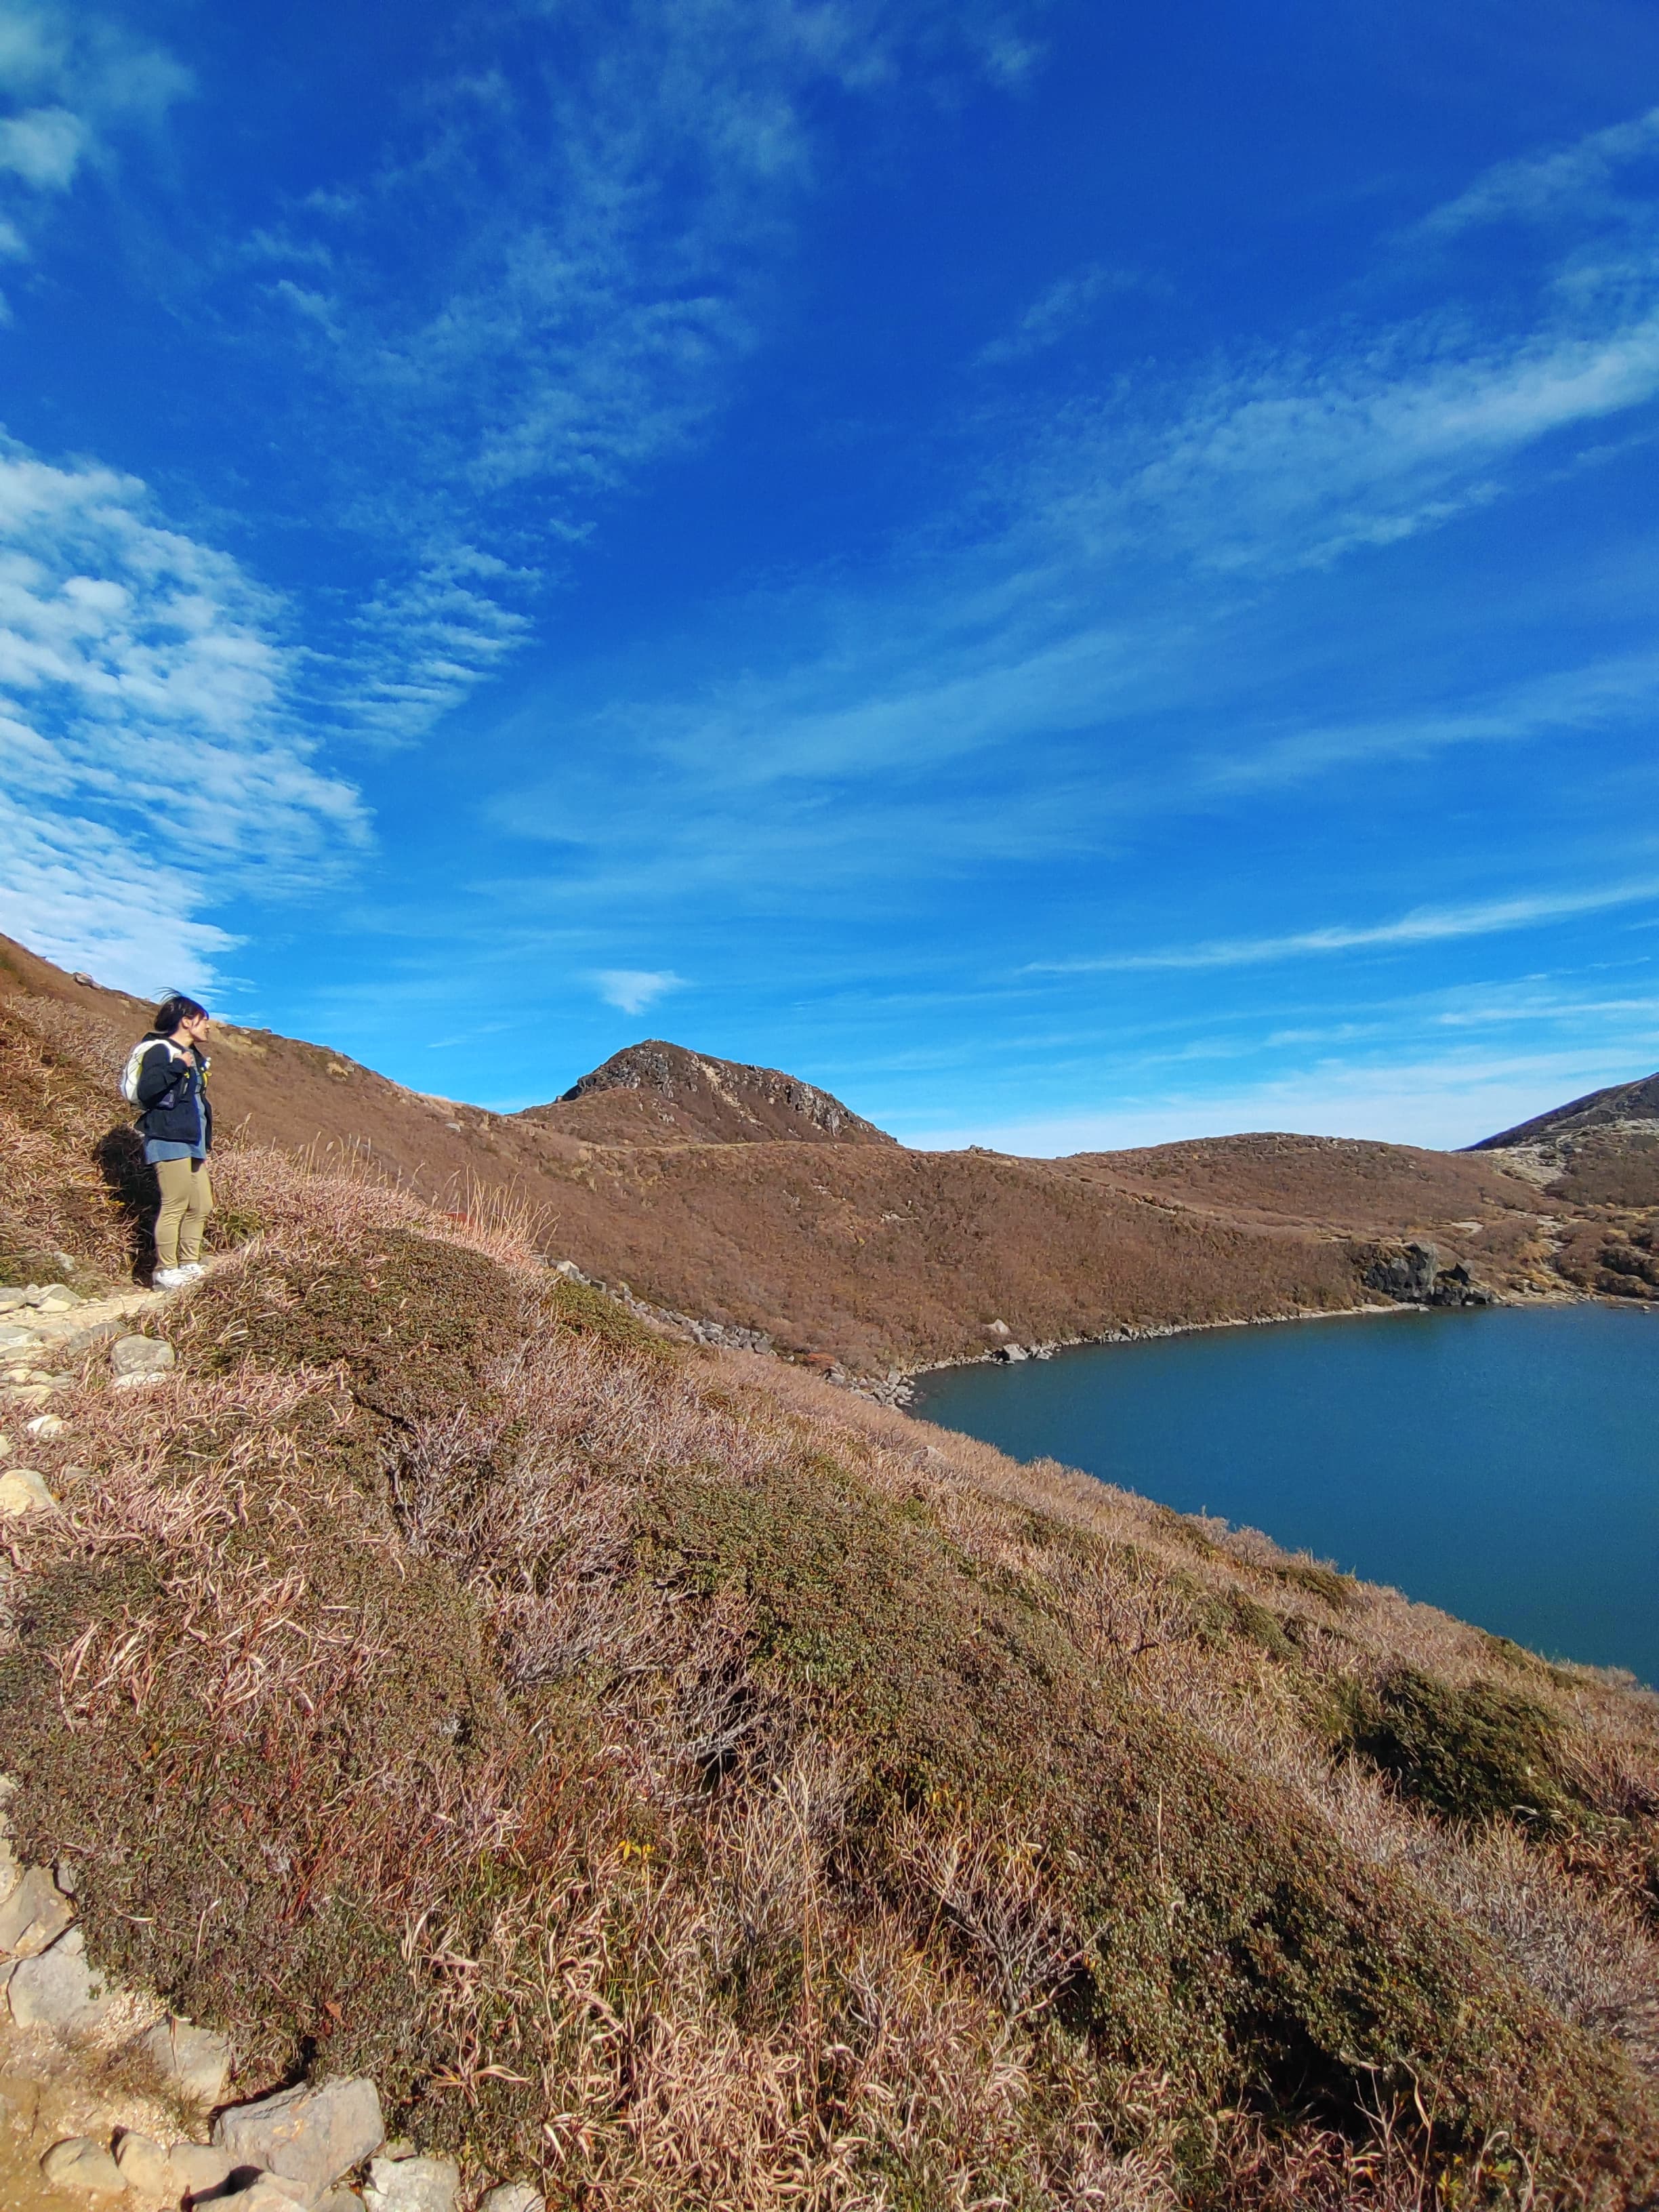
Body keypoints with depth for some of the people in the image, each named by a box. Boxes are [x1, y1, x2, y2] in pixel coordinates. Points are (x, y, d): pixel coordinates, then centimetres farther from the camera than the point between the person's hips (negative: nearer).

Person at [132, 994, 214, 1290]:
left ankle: (189, 1265, 17)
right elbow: (145, 1093, -21)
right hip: (169, 1141, -9)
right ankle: (165, 1271, -2)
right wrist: (176, 1066, -23)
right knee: (175, 1205, -8)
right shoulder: (159, 1051, -8)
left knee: (201, 1206, 9)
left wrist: (205, 1141, 20)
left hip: (192, 1143, 9)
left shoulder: (192, 1055, 20)